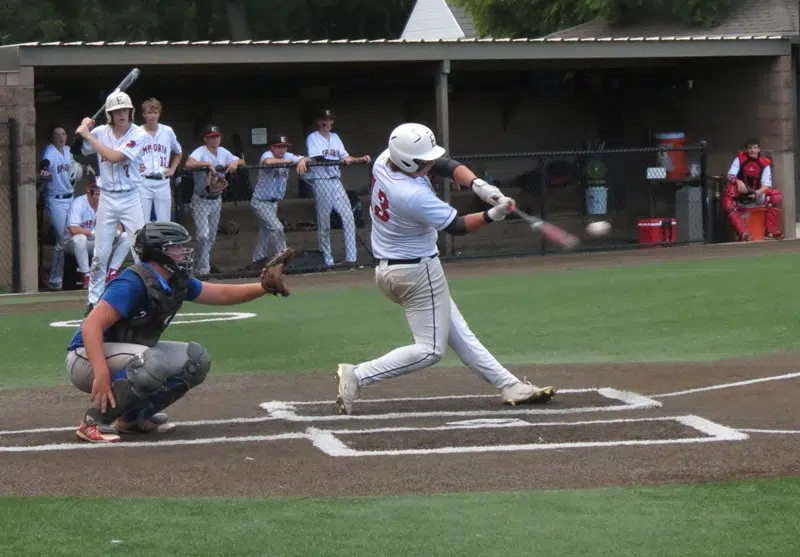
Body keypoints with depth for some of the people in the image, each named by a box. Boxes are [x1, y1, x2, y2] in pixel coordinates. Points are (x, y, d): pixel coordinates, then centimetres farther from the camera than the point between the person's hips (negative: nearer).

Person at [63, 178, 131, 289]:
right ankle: (86, 277, -27)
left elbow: (119, 226, -3)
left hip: (99, 244, 5)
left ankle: (111, 274, -13)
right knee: (80, 238, -39)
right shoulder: (79, 203, -19)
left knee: (125, 237, -12)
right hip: (74, 243, -5)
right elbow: (73, 229, -31)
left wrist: (117, 230, -27)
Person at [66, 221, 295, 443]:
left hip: (129, 354, 9)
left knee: (196, 360, 3)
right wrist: (101, 374, -42)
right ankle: (94, 422, -22)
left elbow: (221, 294, 12)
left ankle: (135, 416, 7)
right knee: (154, 363, -35)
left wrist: (264, 287, -2)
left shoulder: (177, 283, 2)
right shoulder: (134, 283, -25)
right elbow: (91, 326, -32)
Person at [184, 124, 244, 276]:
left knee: (212, 236, 13)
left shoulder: (223, 152, 5)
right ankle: (203, 268, -12)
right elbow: (188, 164, -35)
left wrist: (235, 162, -13)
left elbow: (242, 162, 9)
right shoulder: (200, 152, -16)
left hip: (216, 199, 7)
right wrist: (207, 164, -39)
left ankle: (206, 264, 25)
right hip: (201, 200, -7)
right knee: (203, 235, -14)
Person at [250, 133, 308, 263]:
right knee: (276, 228, -17)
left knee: (265, 233, 14)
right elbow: (268, 161, -42)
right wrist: (287, 161, -30)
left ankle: (257, 262, 23)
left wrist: (301, 161, -29)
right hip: (260, 202, -8)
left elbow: (305, 159, -4)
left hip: (273, 202, 8)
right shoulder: (267, 154, -19)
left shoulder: (288, 156, 1)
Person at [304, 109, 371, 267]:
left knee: (348, 217, -5)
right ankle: (327, 259, 6)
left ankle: (351, 257, -5)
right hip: (321, 182, -6)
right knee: (323, 222, -1)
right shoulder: (313, 138, -4)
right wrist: (339, 161, -31)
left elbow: (345, 157, 14)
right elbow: (318, 159, -19)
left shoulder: (335, 137, 17)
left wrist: (361, 159, -4)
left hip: (336, 182, 6)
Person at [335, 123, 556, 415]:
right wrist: (491, 215, -26)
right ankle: (357, 375, -6)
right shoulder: (413, 196, -31)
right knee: (430, 349, -1)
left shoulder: (384, 160, -6)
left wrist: (477, 184, -17)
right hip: (417, 272, -10)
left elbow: (447, 166, -3)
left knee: (459, 334, 12)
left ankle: (510, 386, 17)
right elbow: (455, 226, -19)